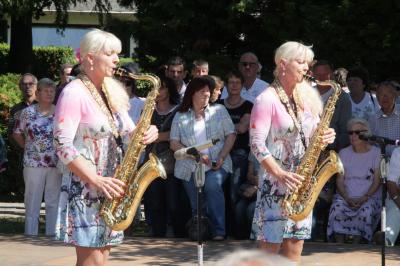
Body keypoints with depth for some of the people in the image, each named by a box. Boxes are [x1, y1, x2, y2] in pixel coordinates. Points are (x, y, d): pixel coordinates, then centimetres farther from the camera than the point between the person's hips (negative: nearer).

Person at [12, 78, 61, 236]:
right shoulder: (27, 113, 1)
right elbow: (17, 134, 10)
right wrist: (28, 147, 6)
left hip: (56, 164, 1)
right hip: (33, 164, -1)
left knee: (54, 200, 7)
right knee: (32, 199, 3)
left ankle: (53, 231, 15)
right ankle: (31, 231, 10)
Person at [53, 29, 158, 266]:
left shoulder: (112, 93, 14)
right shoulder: (74, 93, -11)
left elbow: (128, 132, 16)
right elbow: (63, 145, -17)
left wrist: (147, 133, -8)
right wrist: (96, 180, -23)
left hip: (108, 188, 8)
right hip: (84, 187, -8)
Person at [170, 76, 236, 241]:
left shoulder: (219, 111, 10)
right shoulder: (180, 116, 8)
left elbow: (231, 135, 5)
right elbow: (174, 144, 1)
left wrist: (221, 157, -9)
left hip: (216, 165, -2)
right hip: (190, 168, 2)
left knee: (213, 185, -29)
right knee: (196, 206, -3)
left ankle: (219, 231, -26)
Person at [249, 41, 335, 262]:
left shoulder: (306, 98, 13)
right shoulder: (267, 99, -8)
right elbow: (257, 144, -14)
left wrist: (325, 137, -3)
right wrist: (280, 174, -24)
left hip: (301, 183, 6)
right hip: (275, 183, -6)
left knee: (295, 248, 5)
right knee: (270, 248, -6)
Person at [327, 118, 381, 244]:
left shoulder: (376, 153, 5)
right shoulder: (344, 153, 11)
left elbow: (377, 180, -1)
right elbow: (340, 179, 4)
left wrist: (364, 198, -15)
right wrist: (347, 198, -13)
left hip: (369, 196, -2)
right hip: (345, 195, 2)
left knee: (366, 213, -34)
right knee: (337, 210, -30)